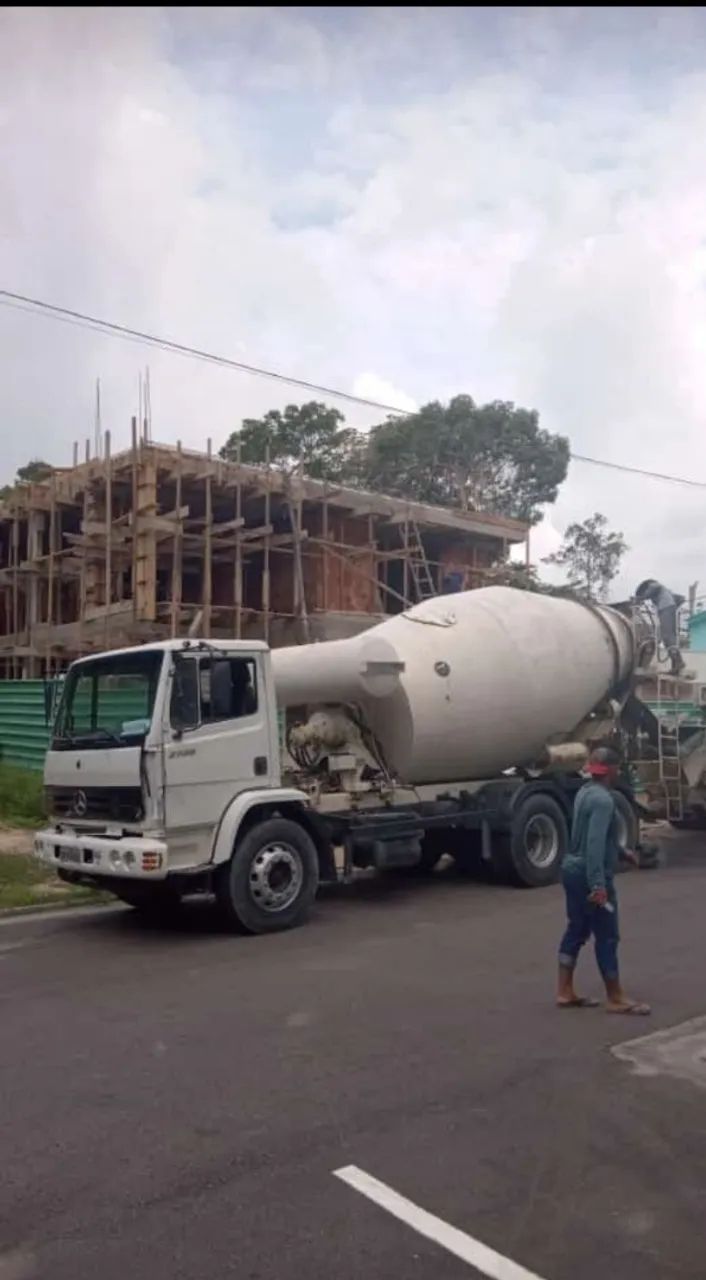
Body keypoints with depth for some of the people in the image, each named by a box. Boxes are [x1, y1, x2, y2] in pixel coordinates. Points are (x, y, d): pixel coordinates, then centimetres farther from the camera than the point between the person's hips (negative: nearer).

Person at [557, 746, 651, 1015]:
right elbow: (595, 843, -30)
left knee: (576, 931, 14)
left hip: (573, 869, 10)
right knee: (607, 936, 0)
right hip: (588, 875, -10)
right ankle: (616, 999, 10)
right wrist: (598, 883, -33)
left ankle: (565, 992, 19)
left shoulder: (586, 793, 11)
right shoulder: (602, 799, -20)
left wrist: (622, 852, 33)